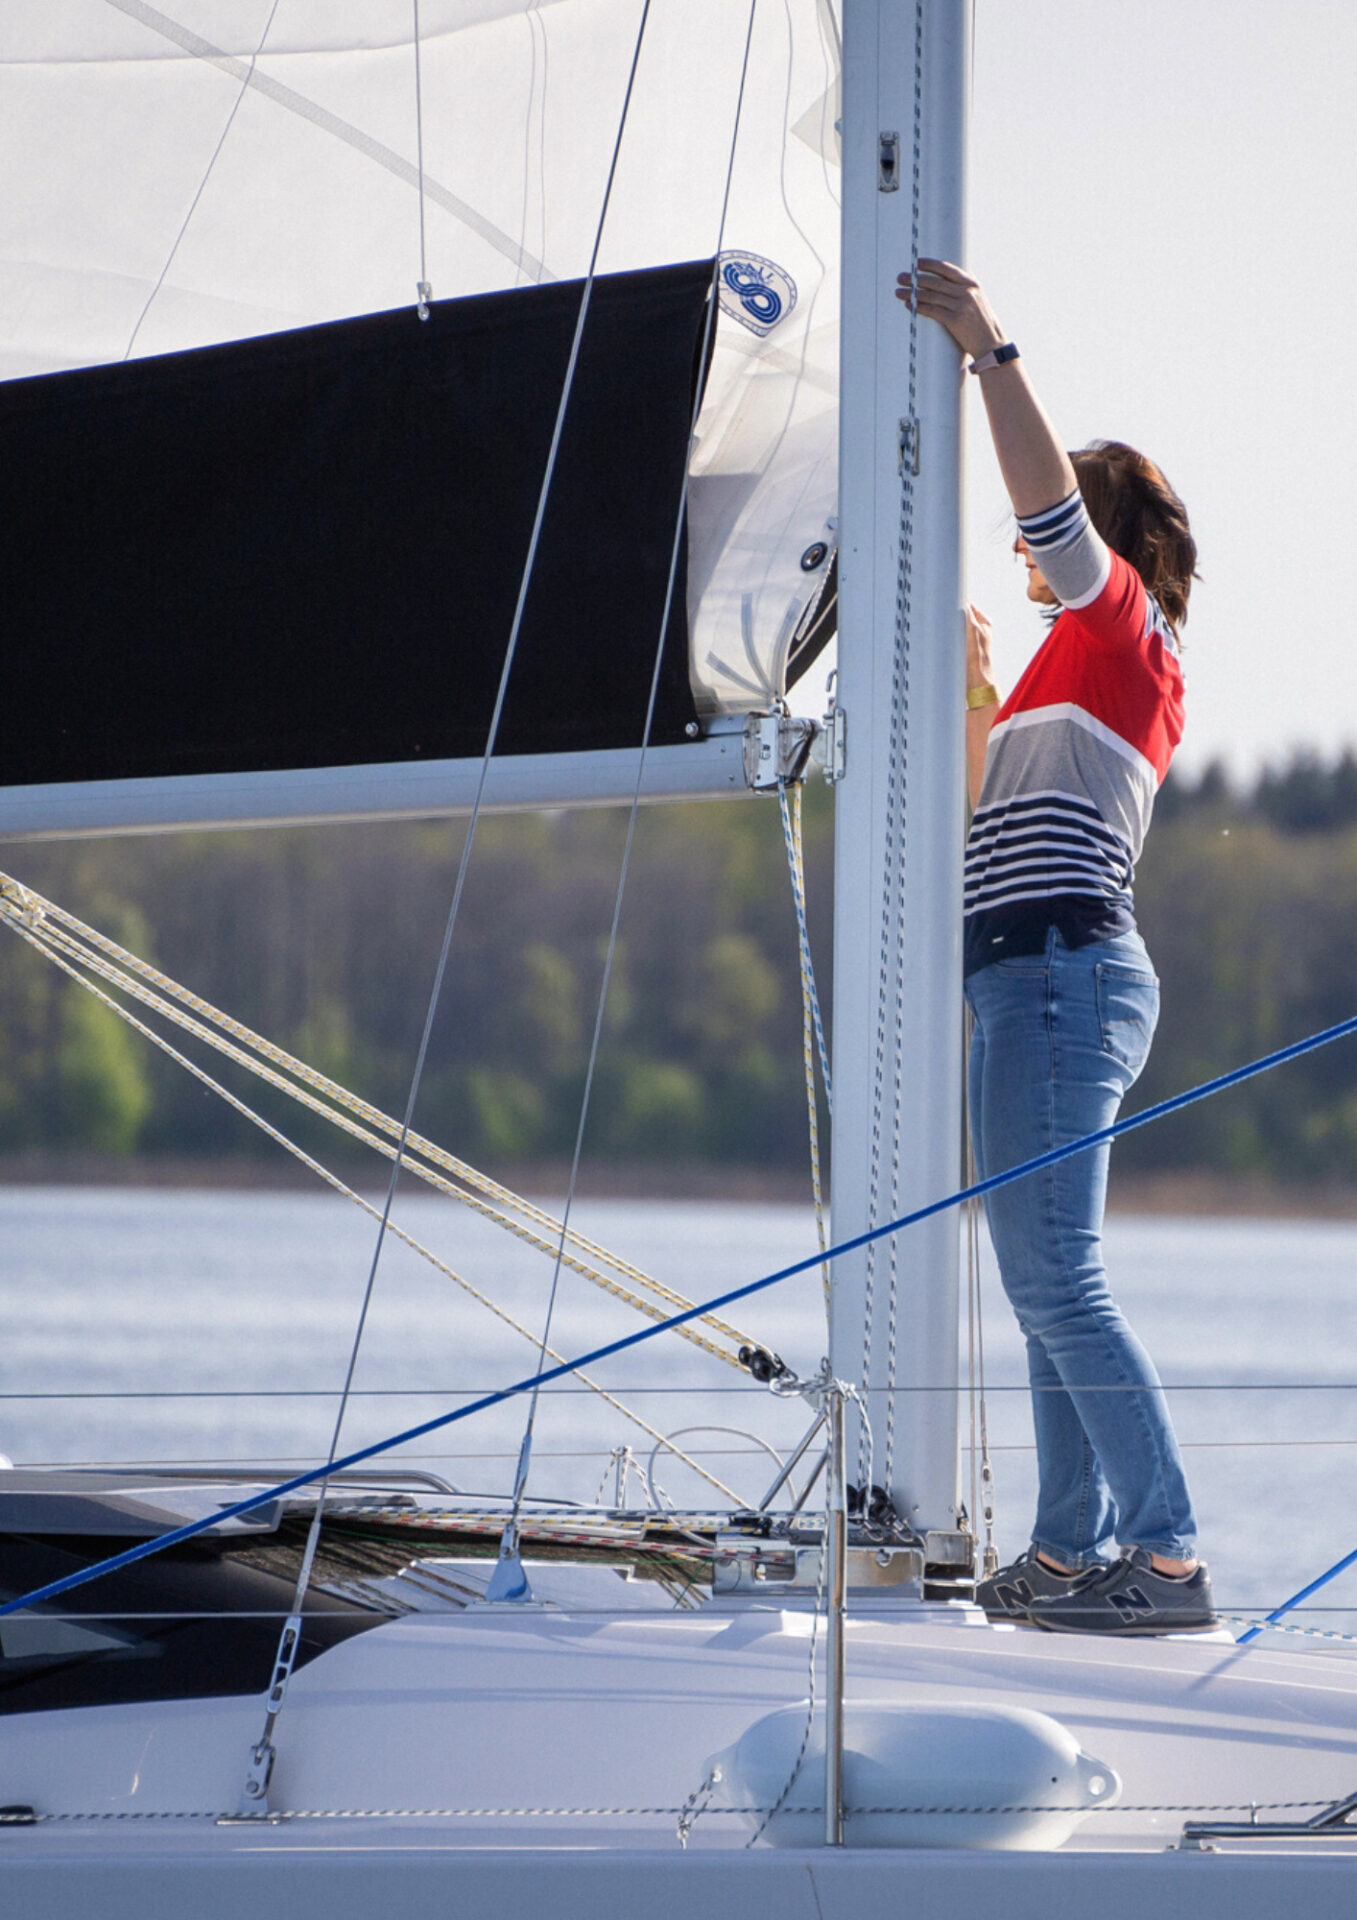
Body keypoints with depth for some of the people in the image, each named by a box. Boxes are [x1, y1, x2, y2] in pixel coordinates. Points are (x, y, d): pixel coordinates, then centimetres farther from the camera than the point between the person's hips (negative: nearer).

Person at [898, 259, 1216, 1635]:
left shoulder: (1122, 621, -2)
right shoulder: (1104, 665, 25)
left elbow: (1052, 496, -20)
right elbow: (990, 801, 34)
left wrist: (991, 349, -19)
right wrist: (974, 684, 22)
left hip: (1056, 973, -10)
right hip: (1047, 982, 10)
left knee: (1056, 1280, -14)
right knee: (1042, 1283, 10)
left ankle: (1170, 1559, -17)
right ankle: (1074, 1551, 12)